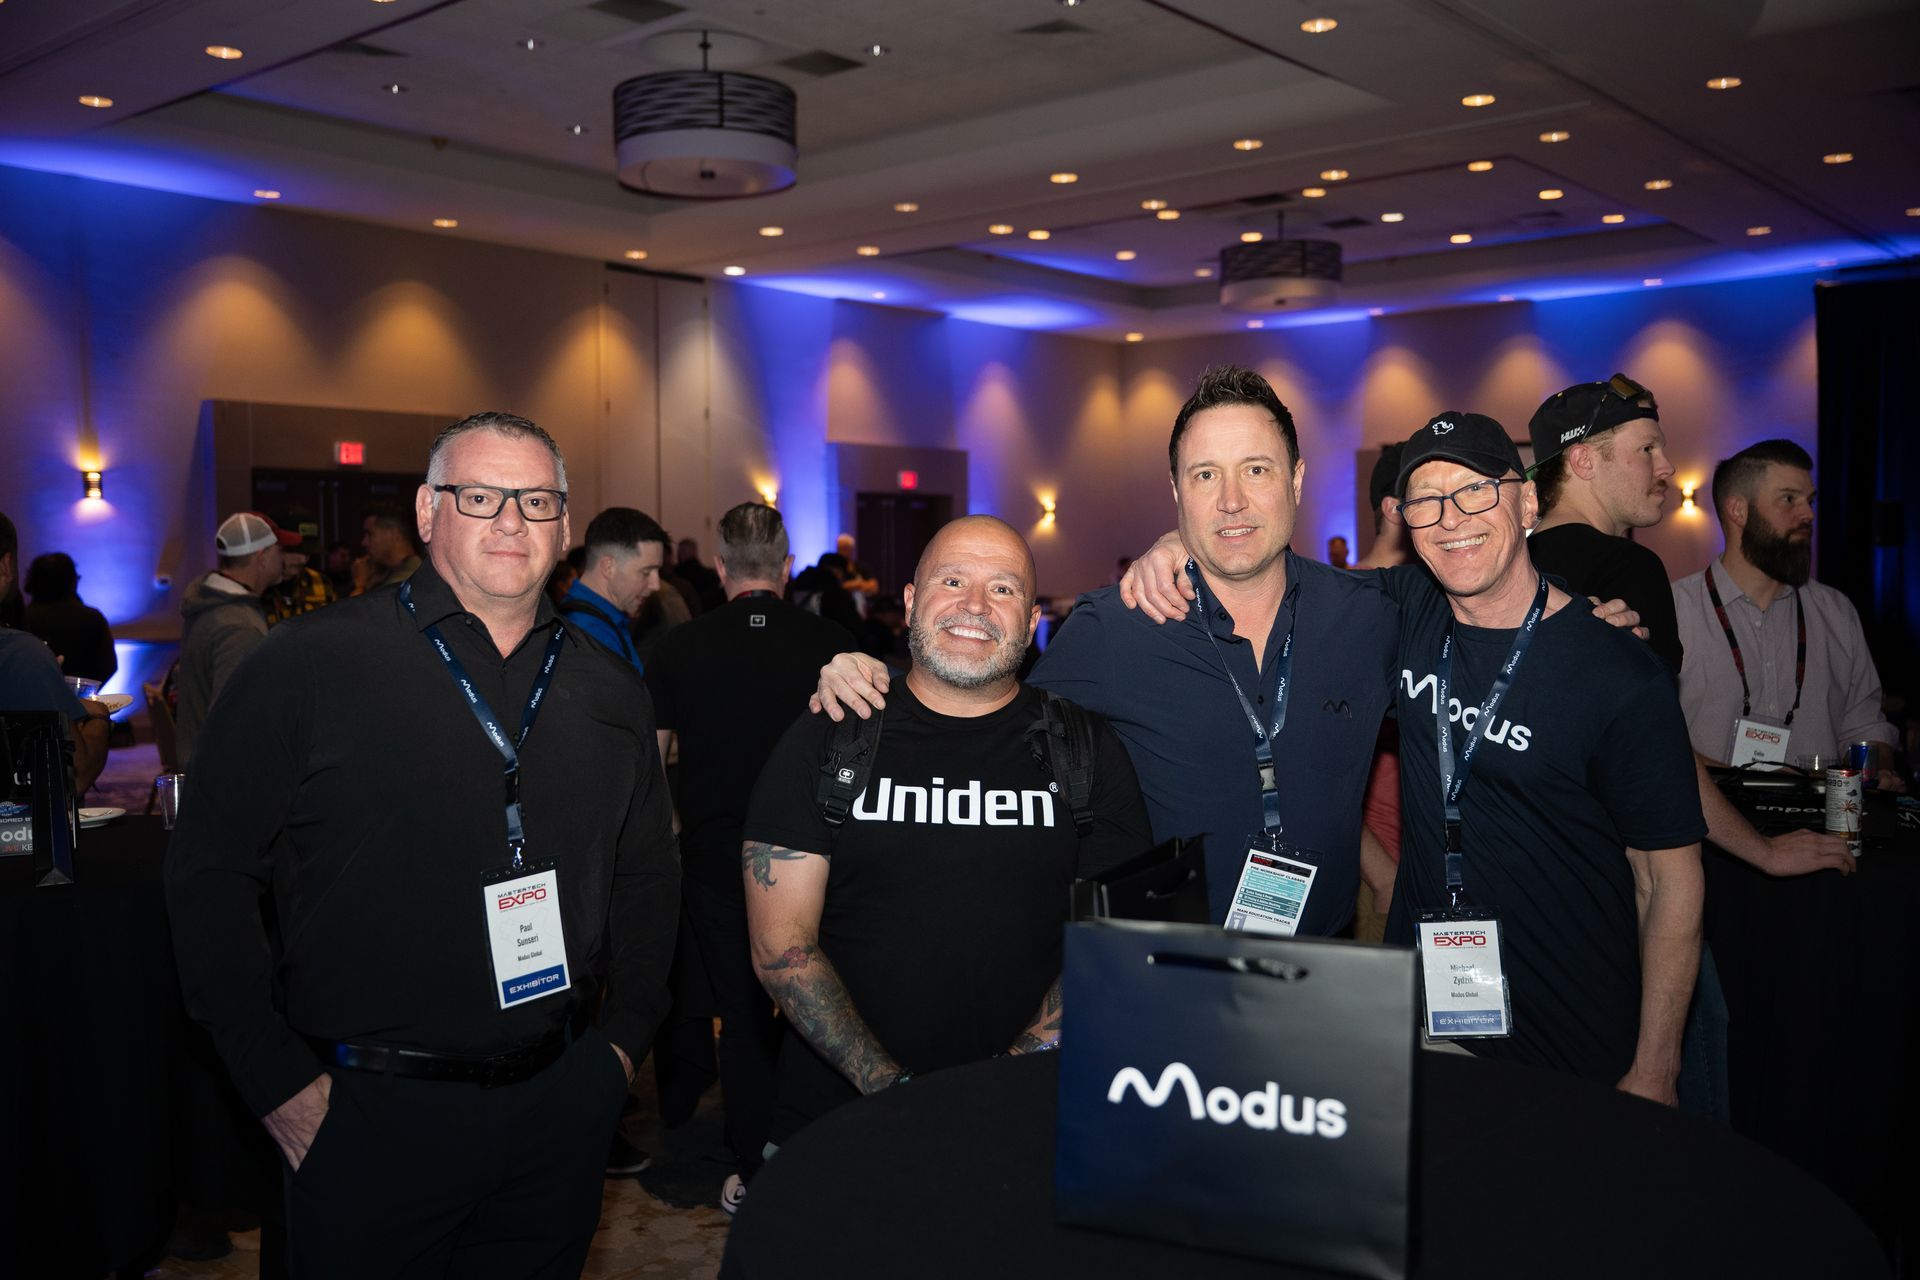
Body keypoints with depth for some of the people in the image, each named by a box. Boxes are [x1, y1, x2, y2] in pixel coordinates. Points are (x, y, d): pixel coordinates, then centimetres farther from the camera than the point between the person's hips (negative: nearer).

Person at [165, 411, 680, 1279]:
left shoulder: (610, 692, 5)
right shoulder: (312, 663, -9)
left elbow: (647, 875, 13)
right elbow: (212, 874, -8)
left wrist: (625, 1034, 5)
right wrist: (278, 1081, -10)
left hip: (558, 1104, 4)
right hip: (370, 1115, -4)